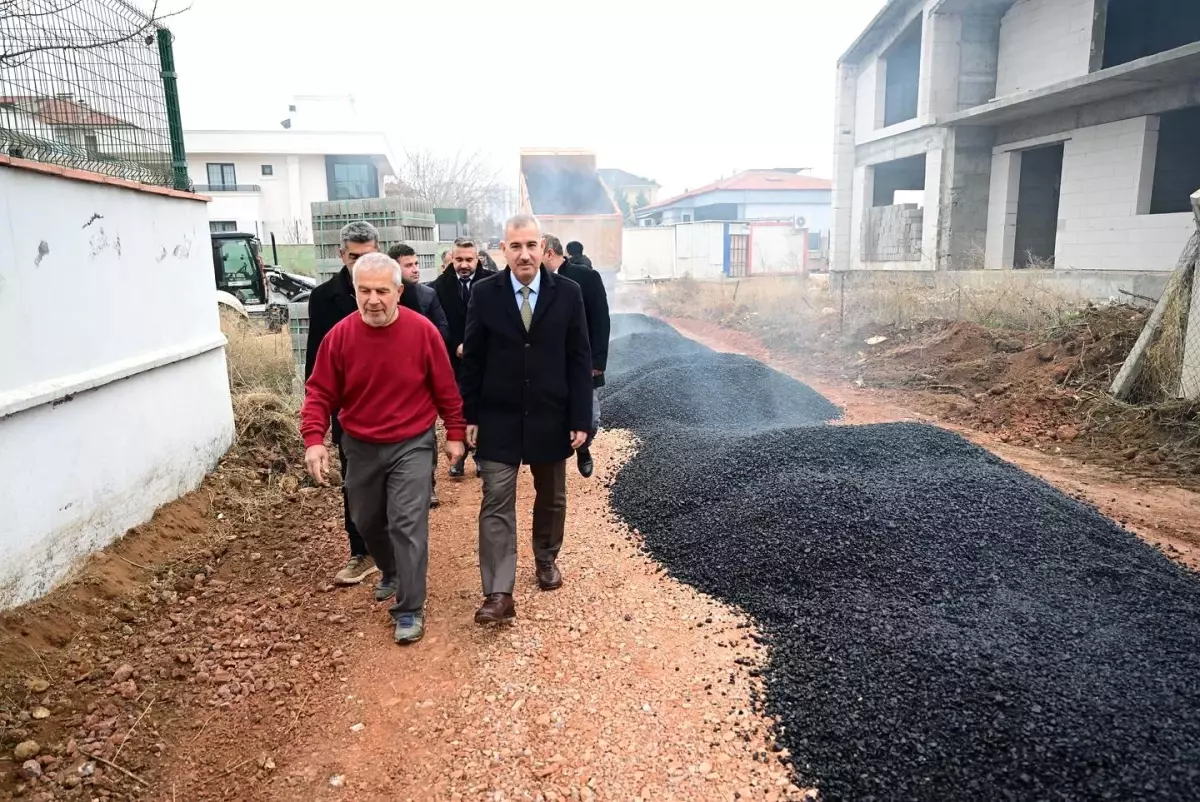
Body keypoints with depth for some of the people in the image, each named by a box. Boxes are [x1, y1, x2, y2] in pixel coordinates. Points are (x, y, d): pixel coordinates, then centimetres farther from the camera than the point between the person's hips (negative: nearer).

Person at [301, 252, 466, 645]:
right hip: (361, 448, 3)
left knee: (408, 524, -9)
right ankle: (393, 573, 47)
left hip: (412, 445, -3)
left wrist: (455, 433, 0)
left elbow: (445, 388, -4)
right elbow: (320, 392, -5)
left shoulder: (423, 331, -14)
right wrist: (314, 439, -18)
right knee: (368, 522, 19)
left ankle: (410, 610, 5)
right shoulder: (340, 335, -10)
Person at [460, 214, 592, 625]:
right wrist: (469, 416, -2)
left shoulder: (568, 293, -4)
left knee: (551, 497, 16)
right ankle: (498, 594, 0)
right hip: (498, 418, -1)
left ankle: (546, 560, 40)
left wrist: (580, 419, -6)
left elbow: (579, 360, -3)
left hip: (551, 417, 1)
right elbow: (473, 359, 1)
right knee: (496, 503, -4)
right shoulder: (484, 293, -4)